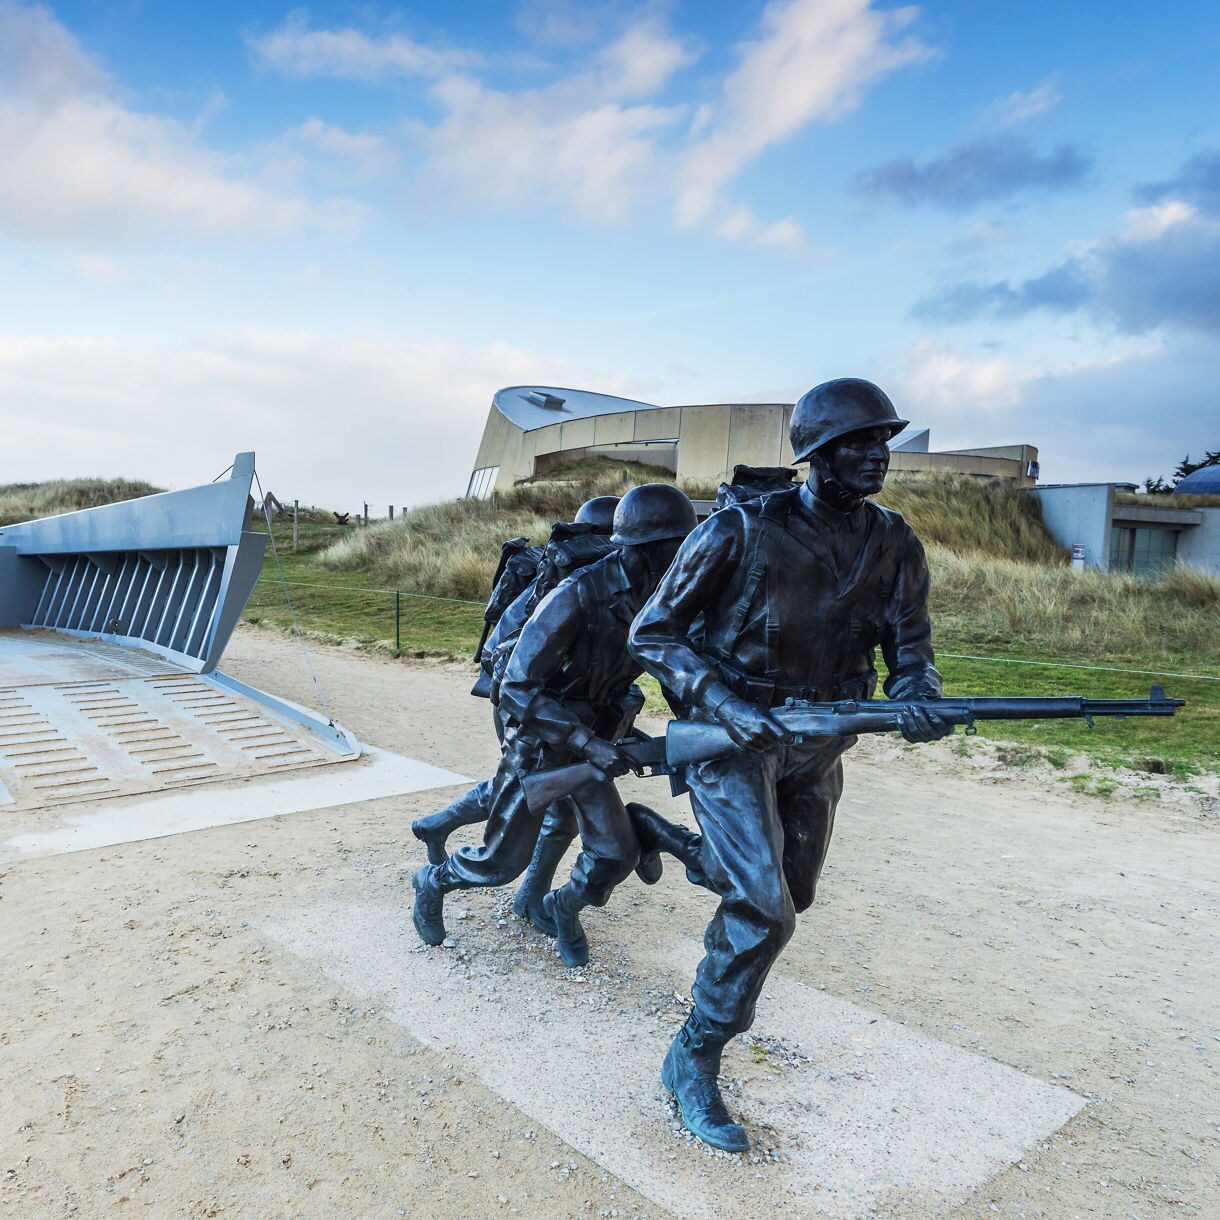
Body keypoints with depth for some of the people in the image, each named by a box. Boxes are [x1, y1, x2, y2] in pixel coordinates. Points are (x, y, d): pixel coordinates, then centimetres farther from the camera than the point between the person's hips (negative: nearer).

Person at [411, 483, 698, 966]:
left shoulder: (655, 601, -9)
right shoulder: (576, 597, -31)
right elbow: (516, 688, -30)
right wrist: (587, 742, -34)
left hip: (590, 739, 6)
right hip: (536, 741, -5)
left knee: (617, 854, -1)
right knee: (502, 862, 6)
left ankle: (558, 910, 30)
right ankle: (433, 882, 38)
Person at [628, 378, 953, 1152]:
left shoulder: (894, 544, -4)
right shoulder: (743, 531, -19)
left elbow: (909, 646, -1)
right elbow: (652, 634, -14)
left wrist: (918, 699, -26)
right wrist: (727, 705, -26)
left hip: (818, 744, 6)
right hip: (735, 737, -6)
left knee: (788, 895, 19)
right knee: (764, 912, -15)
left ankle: (671, 842, 46)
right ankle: (694, 1062, 7)